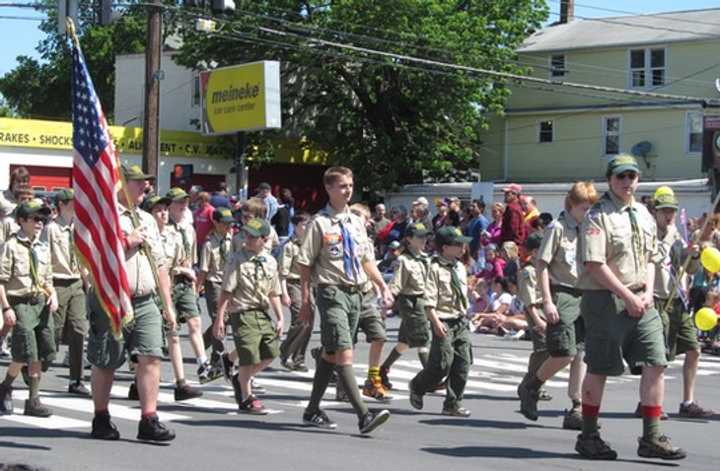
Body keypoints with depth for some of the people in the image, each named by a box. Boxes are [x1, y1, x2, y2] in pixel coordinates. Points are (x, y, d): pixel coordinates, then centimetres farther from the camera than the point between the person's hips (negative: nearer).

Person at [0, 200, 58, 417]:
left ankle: (34, 401, 14)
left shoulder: (43, 247, 12)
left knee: (40, 355, 5)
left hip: (42, 303, 6)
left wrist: (53, 294, 3)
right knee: (26, 354, -10)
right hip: (21, 303, -6)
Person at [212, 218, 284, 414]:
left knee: (271, 353, 5)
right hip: (243, 314, -6)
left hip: (263, 313, 6)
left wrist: (280, 318, 9)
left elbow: (274, 293, 16)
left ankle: (242, 378, 29)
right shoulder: (238, 259, -8)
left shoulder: (270, 262, 9)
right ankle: (246, 398, 16)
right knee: (249, 357, -3)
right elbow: (226, 291, -9)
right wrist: (219, 319, -12)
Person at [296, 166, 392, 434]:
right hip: (332, 291, -7)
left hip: (355, 293, 7)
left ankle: (313, 410, 25)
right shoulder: (320, 223, -7)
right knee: (344, 354, -13)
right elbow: (305, 264, -6)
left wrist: (383, 288, 12)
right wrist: (306, 301, -9)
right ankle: (364, 416, -19)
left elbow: (366, 260, 21)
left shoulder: (356, 223, 13)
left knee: (330, 354, 14)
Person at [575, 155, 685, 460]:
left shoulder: (643, 215, 15)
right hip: (605, 299, -7)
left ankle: (651, 438, 5)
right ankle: (588, 437, 13)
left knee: (655, 364, -1)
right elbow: (594, 264, -16)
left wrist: (647, 293, 3)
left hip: (641, 300, 7)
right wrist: (628, 296, -16)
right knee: (599, 369, 1)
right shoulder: (597, 216, -8)